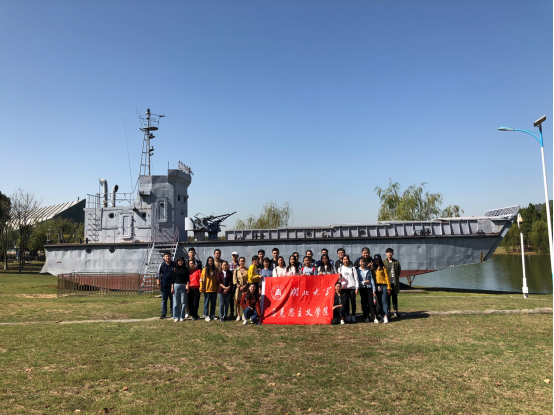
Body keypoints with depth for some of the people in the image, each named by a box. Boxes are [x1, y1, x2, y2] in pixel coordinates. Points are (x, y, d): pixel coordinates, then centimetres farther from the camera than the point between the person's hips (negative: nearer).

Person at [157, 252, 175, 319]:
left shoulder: (174, 265, 4)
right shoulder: (161, 265, 2)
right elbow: (158, 274, 4)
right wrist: (158, 283, -3)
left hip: (172, 285, 0)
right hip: (164, 285, 0)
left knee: (172, 299, 5)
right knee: (164, 299, 5)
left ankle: (172, 313, 15)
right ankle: (163, 313, 13)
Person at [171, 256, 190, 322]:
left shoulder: (186, 269, 7)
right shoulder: (175, 269, 7)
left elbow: (187, 278, 4)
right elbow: (173, 278, 6)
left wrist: (187, 285, -10)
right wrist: (172, 287, 1)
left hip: (184, 286, 0)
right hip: (176, 285, 0)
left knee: (183, 302, 2)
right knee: (176, 302, 0)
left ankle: (182, 317, 10)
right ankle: (176, 317, 7)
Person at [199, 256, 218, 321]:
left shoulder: (215, 270, 6)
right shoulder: (205, 269, -3)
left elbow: (217, 279, 9)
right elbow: (202, 279, -5)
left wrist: (218, 287, 2)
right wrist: (202, 288, -11)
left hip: (214, 289, 3)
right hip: (207, 289, -3)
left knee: (213, 303, 10)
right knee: (206, 302, 3)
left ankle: (212, 315, 20)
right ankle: (206, 316, 10)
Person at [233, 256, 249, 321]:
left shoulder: (247, 270, 6)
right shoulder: (236, 270, 8)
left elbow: (248, 279, 2)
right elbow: (234, 279, 4)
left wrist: (245, 286, -10)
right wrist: (238, 286, -9)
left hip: (245, 288, -1)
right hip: (238, 288, 1)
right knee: (238, 302, 2)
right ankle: (238, 315, 10)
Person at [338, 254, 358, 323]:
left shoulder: (352, 268, 8)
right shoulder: (340, 268, 13)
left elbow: (356, 278, 5)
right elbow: (339, 279, 16)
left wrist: (357, 288, -2)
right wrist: (339, 276, -7)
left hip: (352, 287, -1)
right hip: (344, 288, 1)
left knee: (353, 302, 1)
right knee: (345, 302, -3)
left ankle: (353, 316, 10)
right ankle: (347, 316, 4)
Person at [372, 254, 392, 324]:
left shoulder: (383, 267, -1)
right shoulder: (373, 268, 13)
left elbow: (387, 277, -4)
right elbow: (373, 277, 11)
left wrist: (388, 287, -8)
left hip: (384, 286, -5)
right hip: (377, 286, 5)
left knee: (384, 301, -9)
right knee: (380, 302, 7)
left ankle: (386, 317, -13)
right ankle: (383, 315, 12)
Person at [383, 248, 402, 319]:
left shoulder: (396, 262, 7)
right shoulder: (383, 262, 0)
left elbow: (399, 271, 14)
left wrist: (396, 277, 5)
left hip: (395, 282, 2)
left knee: (395, 297, 8)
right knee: (387, 297, 4)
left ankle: (395, 310, 17)